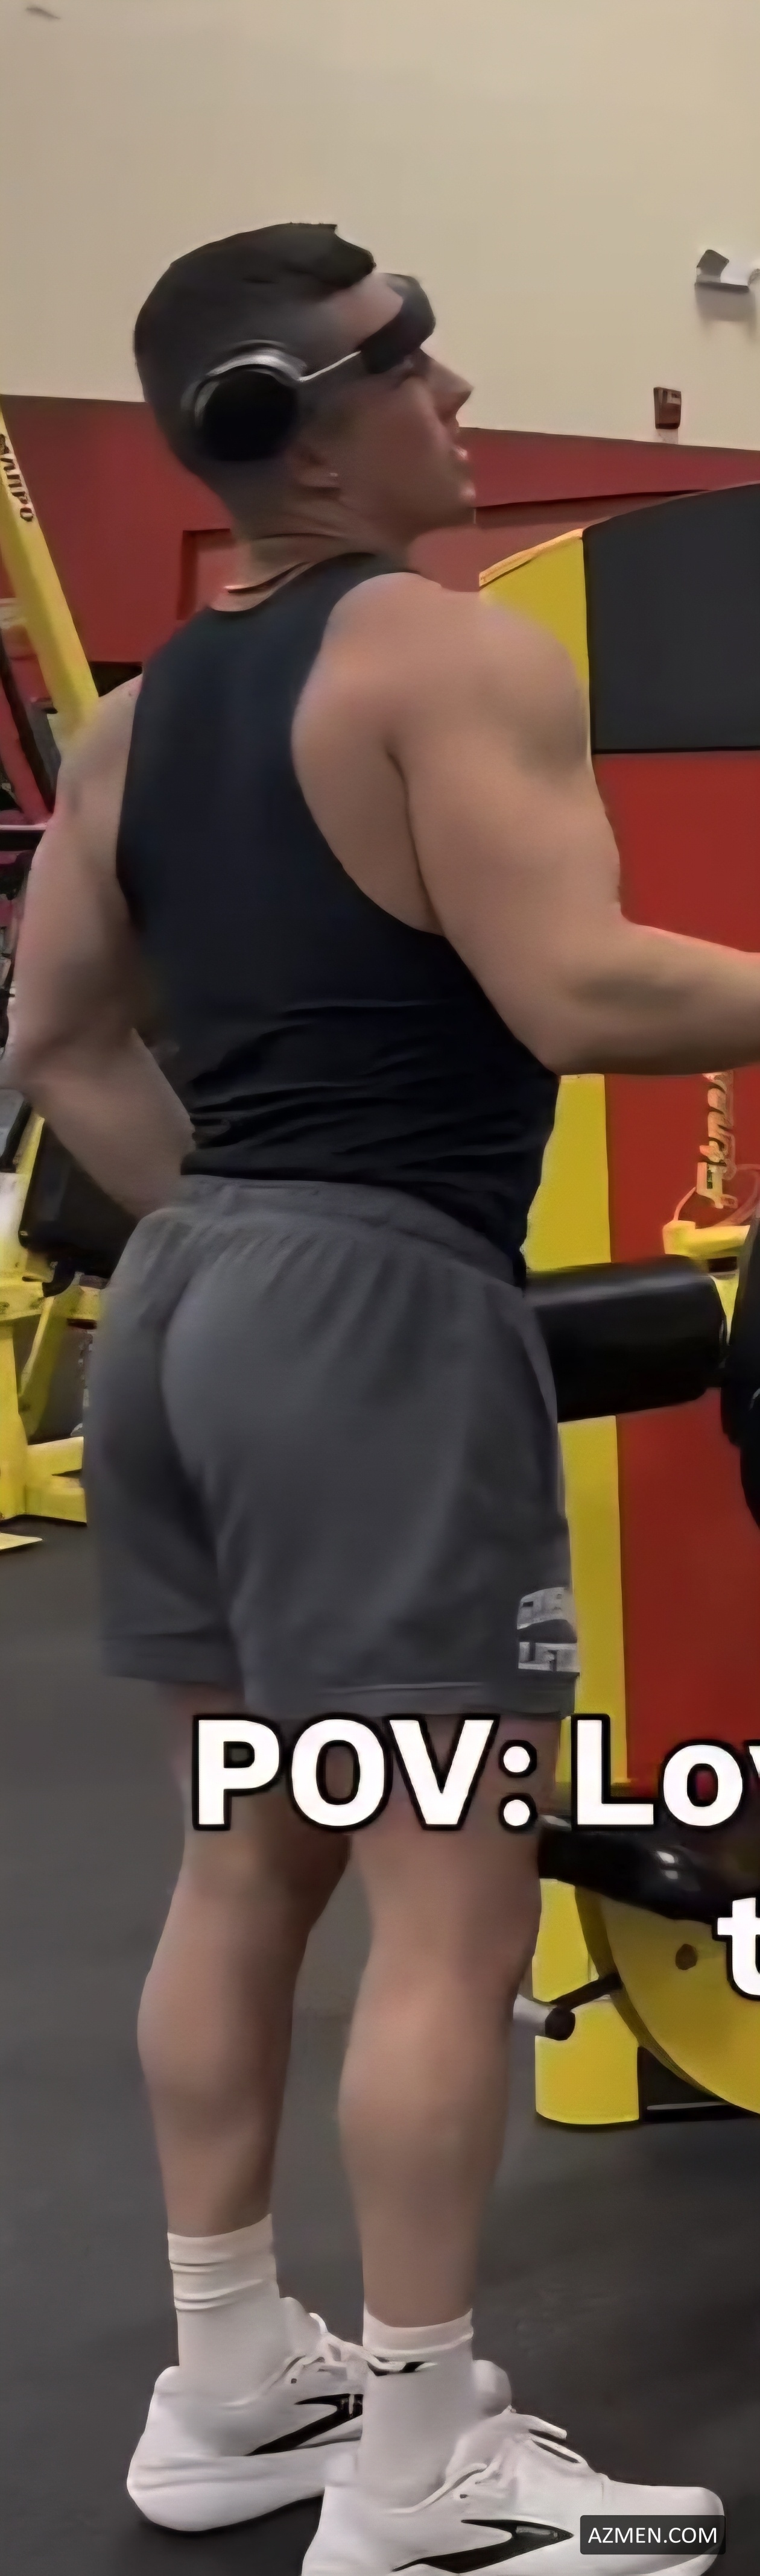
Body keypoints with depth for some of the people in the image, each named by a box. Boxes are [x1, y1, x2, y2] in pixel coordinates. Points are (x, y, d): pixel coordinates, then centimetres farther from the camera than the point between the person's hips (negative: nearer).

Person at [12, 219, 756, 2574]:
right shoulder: (449, 657, -12)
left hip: (191, 1300, 9)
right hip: (385, 1311, -9)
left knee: (253, 1860, 17)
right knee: (456, 1902, -2)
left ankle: (232, 2382, 28)